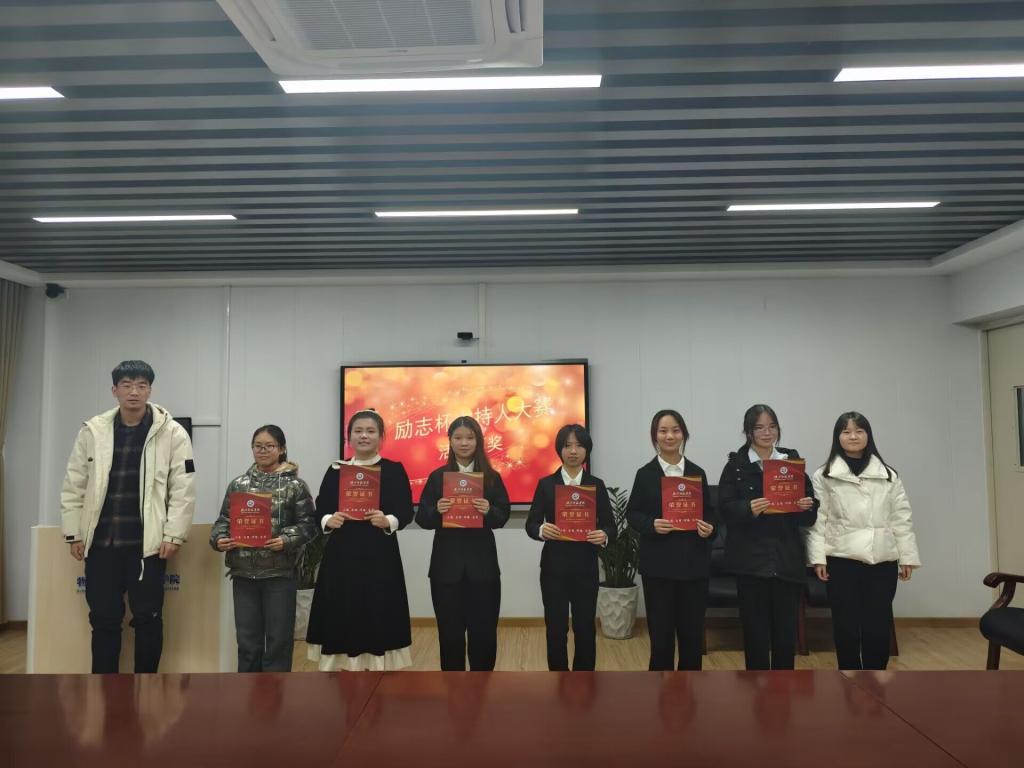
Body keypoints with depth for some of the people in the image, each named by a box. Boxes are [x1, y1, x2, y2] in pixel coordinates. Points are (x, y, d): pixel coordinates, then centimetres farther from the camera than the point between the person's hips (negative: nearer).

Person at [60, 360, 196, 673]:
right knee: (104, 618, 9)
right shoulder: (92, 431, 4)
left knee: (148, 618, 5)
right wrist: (74, 533, 7)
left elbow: (183, 490, -5)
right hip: (102, 542, 3)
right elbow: (74, 486, 10)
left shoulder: (172, 433, -4)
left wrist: (173, 535, -10)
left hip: (147, 544, -2)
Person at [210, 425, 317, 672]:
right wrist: (219, 539, -9)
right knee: (247, 639, 11)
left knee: (279, 639, 5)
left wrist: (286, 540, -20)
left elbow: (308, 524, -4)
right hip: (244, 573, 3)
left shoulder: (295, 485, -2)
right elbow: (224, 520, 11)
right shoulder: (238, 484, 8)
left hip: (280, 573, -3)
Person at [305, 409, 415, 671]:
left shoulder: (394, 470, 3)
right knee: (339, 616, 2)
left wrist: (388, 521, -22)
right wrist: (328, 520, -14)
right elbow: (320, 510, 7)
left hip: (380, 555, -2)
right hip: (341, 554, 2)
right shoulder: (335, 470, 10)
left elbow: (406, 512, -3)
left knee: (378, 616, -3)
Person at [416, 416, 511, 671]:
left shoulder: (492, 477, 5)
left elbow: (504, 516, 0)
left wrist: (489, 511, -20)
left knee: (484, 630, 4)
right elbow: (421, 518, 1)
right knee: (450, 631, 5)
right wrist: (436, 511, -20)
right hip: (446, 564, 0)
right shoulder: (437, 477, 4)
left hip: (482, 564, 0)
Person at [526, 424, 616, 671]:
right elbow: (531, 524, -1)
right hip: (554, 567, 0)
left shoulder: (597, 485, 4)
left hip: (585, 568, 1)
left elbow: (610, 525, 1)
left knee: (585, 629, 5)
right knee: (556, 629, 3)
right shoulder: (546, 484, 2)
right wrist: (541, 530, -24)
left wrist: (604, 535, -22)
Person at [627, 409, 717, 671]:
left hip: (693, 562, 2)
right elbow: (632, 514, 0)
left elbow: (710, 511, 10)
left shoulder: (697, 473, 6)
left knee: (692, 630, 7)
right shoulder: (645, 474, 0)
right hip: (658, 563, -2)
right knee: (661, 629, 5)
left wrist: (709, 527, -11)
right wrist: (652, 524, -18)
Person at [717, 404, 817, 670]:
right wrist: (748, 508, -25)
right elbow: (725, 508, -7)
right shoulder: (736, 464, 1)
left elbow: (809, 516, 8)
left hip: (788, 558, 2)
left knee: (786, 629, 7)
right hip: (751, 558, -2)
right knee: (755, 628, 3)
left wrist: (807, 507, -14)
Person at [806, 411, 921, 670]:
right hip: (842, 560, -2)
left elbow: (901, 518, 8)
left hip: (882, 561, 2)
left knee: (879, 626, 5)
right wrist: (818, 557, -8)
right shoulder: (824, 476, 2)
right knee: (846, 626, 4)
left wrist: (907, 557, 4)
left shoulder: (888, 475, 9)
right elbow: (818, 518, -1)